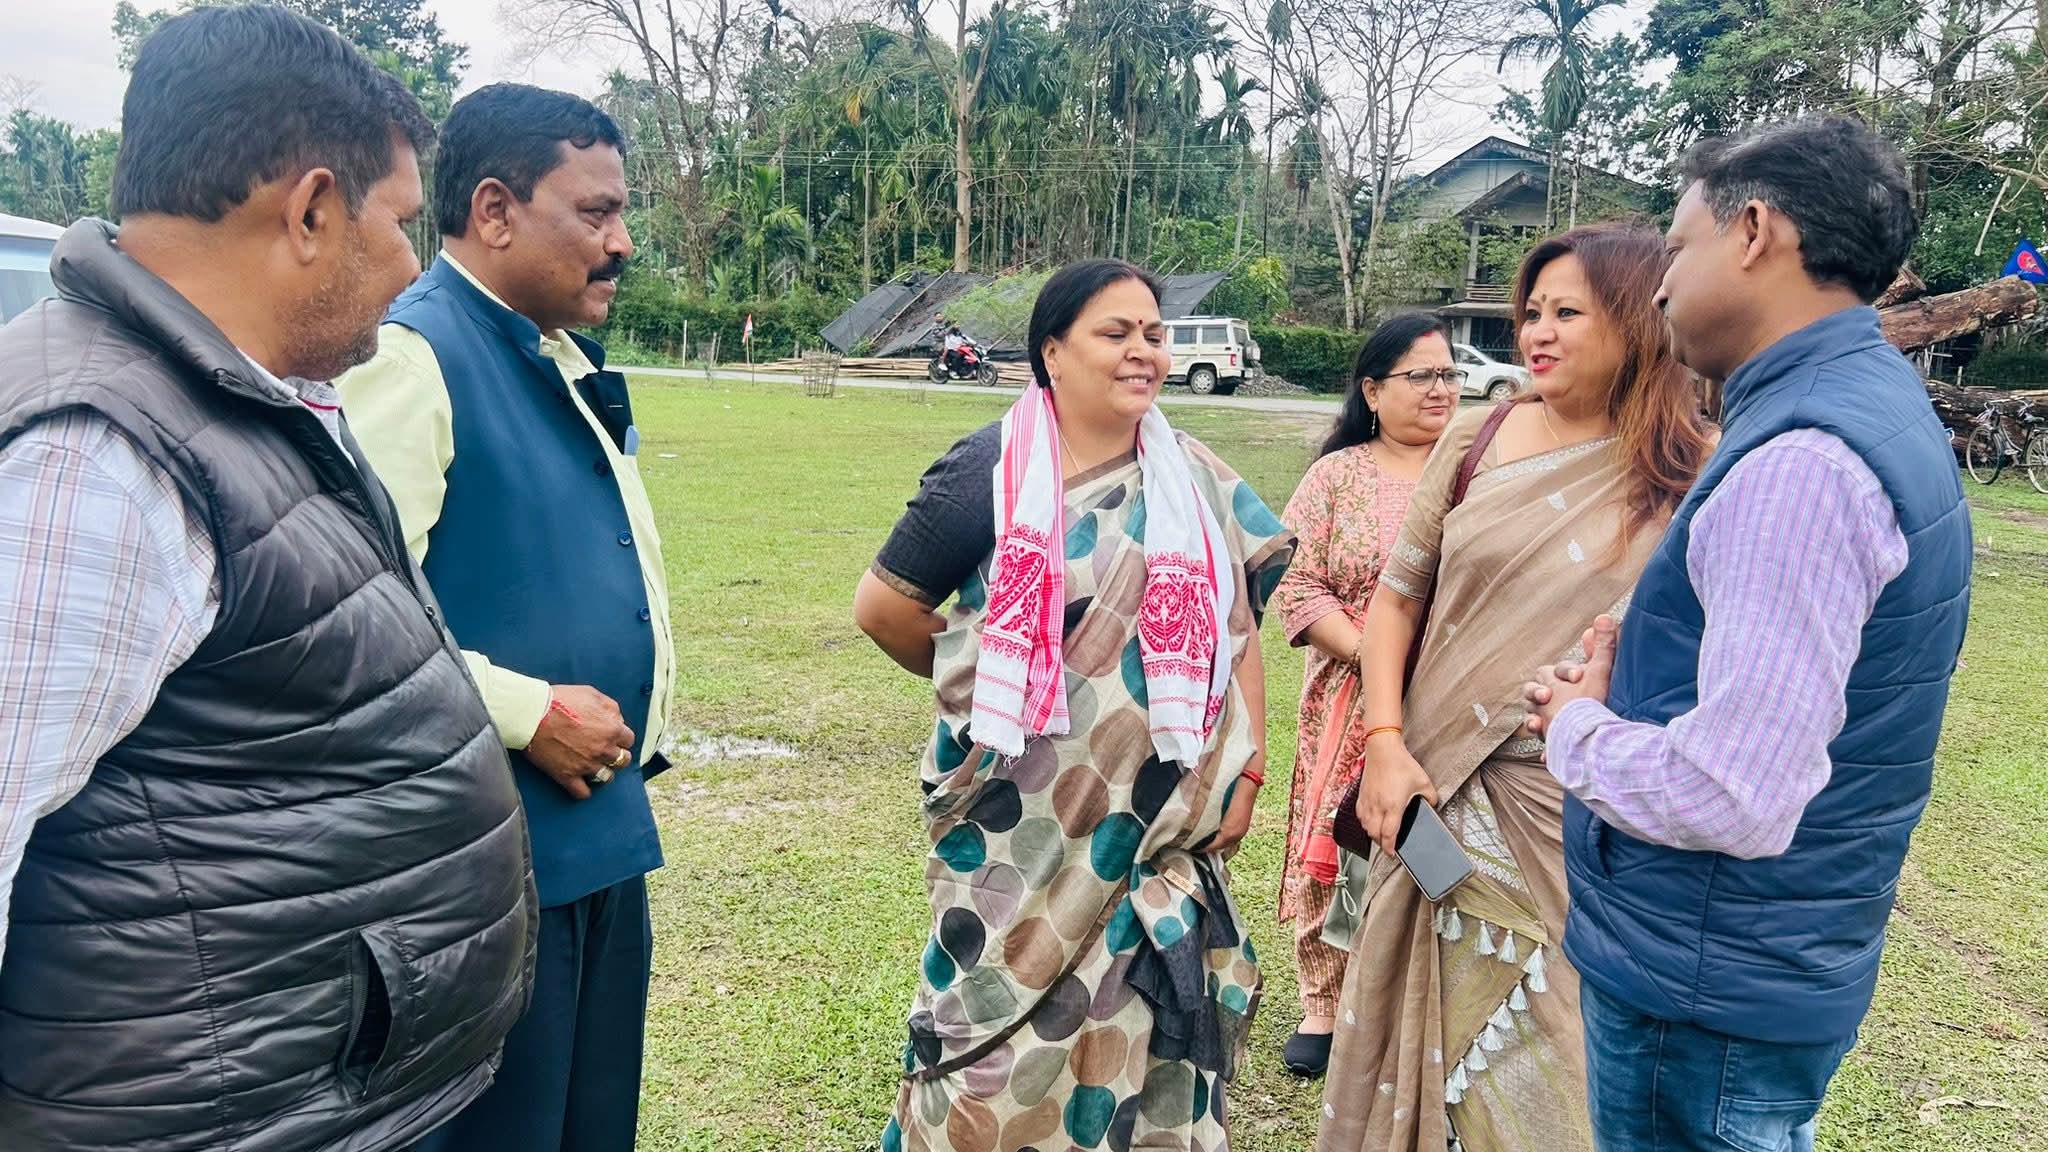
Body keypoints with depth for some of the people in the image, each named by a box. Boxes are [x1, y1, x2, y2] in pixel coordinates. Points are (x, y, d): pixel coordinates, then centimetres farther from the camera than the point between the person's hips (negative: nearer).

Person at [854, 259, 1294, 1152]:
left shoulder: (1195, 482, 5)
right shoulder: (992, 469, -8)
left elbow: (1236, 628, 8)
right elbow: (882, 607, -3)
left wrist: (1248, 766, 2)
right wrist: (989, 686, 7)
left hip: (1163, 823, 4)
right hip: (1025, 825, -3)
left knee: (1136, 1037, 14)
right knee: (1009, 1038, 8)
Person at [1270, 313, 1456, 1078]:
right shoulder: (1338, 475, 3)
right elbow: (1297, 587, -3)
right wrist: (1372, 656, -14)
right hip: (1353, 700, 0)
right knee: (1337, 844, 6)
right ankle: (1322, 1007, 24)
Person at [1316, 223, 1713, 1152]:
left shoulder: (1692, 477, -6)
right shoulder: (1480, 439, 1)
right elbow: (1396, 597, 4)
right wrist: (1386, 745, -4)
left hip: (1586, 823, -2)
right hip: (1442, 790, 2)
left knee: (1555, 1059, 11)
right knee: (1434, 1035, 16)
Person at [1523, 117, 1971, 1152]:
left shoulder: (1800, 464, -26)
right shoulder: (1869, 407, 8)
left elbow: (1735, 797, -31)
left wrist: (1578, 727, -13)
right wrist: (1627, 685, 1)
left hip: (1705, 993, -9)